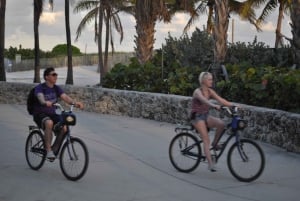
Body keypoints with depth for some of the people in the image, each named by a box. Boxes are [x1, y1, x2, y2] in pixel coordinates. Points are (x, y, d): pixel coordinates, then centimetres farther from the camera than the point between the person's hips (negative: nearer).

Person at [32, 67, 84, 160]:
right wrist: (45, 102, -56)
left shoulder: (56, 88, 5)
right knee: (49, 123, -38)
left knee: (64, 127, -22)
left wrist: (75, 102, -31)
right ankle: (48, 150, -29)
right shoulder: (39, 88, -10)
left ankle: (55, 149, 0)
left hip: (52, 114, 5)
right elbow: (40, 97, -32)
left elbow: (65, 97, -11)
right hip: (40, 114, -5)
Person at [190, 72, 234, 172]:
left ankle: (214, 143, -3)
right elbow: (204, 100, -36)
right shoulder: (198, 91, -16)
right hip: (197, 117, -6)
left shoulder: (210, 91, 5)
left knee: (221, 124, -23)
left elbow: (221, 100, -5)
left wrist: (233, 105, -20)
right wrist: (215, 106, -54)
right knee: (206, 140, -17)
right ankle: (210, 164, -17)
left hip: (206, 115, 6)